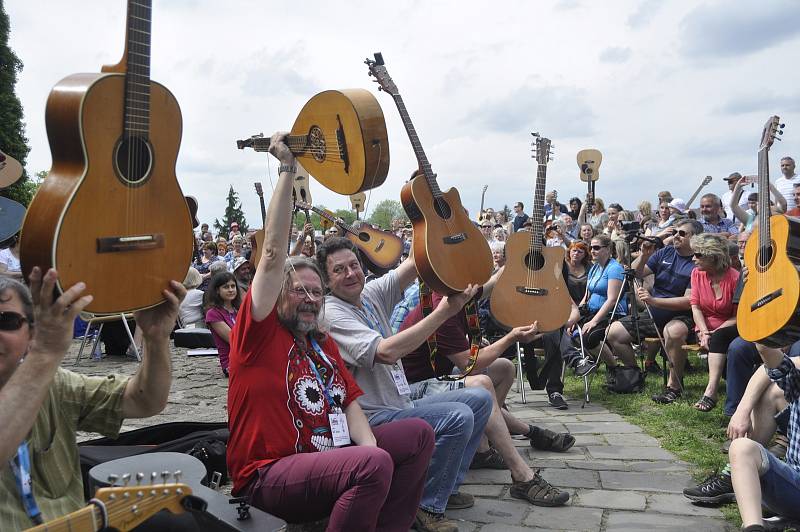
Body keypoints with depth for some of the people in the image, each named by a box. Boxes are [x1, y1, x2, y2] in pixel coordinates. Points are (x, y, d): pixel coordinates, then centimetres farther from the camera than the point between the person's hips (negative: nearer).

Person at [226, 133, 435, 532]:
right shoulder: (260, 330, -6)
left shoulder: (322, 342, 16)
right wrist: (287, 171, -17)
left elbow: (349, 403, 10)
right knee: (374, 466, -30)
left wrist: (370, 447, -11)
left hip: (326, 455, 8)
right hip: (271, 472, -8)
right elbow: (273, 253, -15)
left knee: (418, 434, 3)